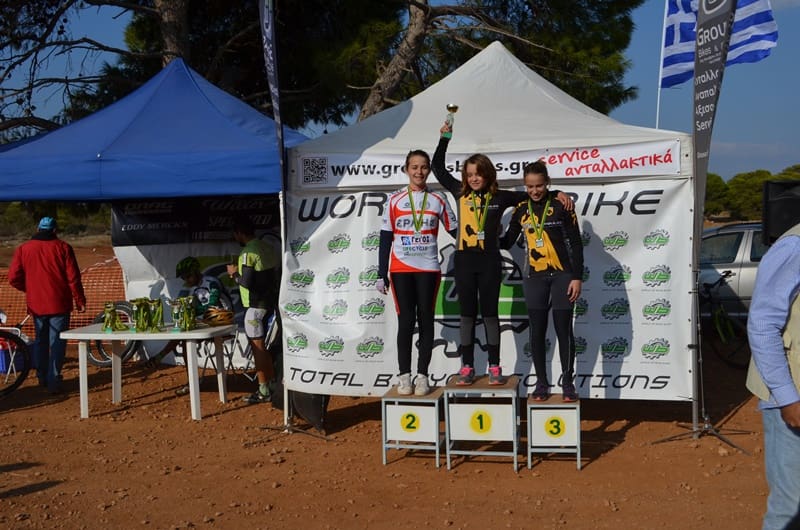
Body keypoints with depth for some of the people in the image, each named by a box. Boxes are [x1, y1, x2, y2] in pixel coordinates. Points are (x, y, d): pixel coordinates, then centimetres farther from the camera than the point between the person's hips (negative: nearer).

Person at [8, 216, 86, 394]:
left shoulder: (23, 249, 1)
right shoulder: (63, 248, -5)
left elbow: (13, 278, 0)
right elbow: (73, 277, -8)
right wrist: (80, 300, 2)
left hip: (36, 304, 3)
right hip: (59, 304, -3)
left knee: (40, 341, 18)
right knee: (57, 342, 1)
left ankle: (42, 377, 27)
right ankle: (54, 381, -3)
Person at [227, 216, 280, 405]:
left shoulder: (248, 252, -17)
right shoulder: (268, 248, 9)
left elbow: (247, 282, -21)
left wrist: (235, 273, -2)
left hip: (255, 306, -8)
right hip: (270, 302, 8)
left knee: (258, 347, -3)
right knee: (264, 346, 17)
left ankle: (263, 392, 0)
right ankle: (272, 384, 22)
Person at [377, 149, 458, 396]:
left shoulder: (438, 200, 5)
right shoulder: (395, 200, 3)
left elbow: (454, 230, 10)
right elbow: (385, 238, 3)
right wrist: (382, 274, 1)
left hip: (428, 269, 1)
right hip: (401, 269, -1)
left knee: (425, 320, 3)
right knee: (406, 321, -3)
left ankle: (422, 376, 8)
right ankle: (404, 375, 4)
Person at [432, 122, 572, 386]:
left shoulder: (500, 197, 0)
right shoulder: (460, 193, 5)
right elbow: (438, 168, 11)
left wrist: (557, 193, -9)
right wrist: (444, 138, 8)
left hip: (489, 263, -1)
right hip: (464, 262, 2)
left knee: (489, 313, 4)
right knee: (467, 314, 6)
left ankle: (494, 367, 10)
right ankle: (467, 366, 12)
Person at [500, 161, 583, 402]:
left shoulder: (561, 205, -5)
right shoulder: (521, 209, 5)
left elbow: (575, 244, -4)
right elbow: (507, 241, 14)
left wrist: (577, 277, -8)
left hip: (562, 276, -3)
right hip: (534, 277, 3)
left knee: (563, 330, 1)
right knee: (537, 331, 5)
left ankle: (568, 382, 11)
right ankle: (541, 382, 15)